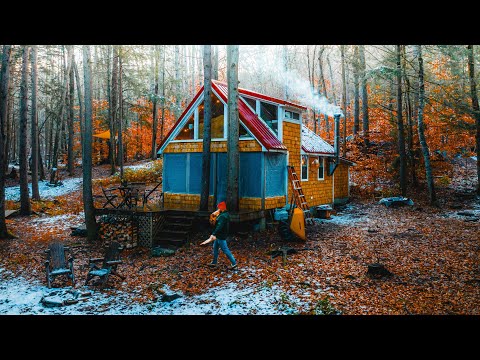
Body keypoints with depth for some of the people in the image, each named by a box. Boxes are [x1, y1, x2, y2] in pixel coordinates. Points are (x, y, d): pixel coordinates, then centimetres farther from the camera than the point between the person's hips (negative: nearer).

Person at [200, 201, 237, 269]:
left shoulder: (223, 216, -25)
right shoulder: (226, 214, 8)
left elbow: (219, 226, -35)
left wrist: (213, 234, -41)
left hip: (221, 236, -11)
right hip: (219, 236, 11)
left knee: (225, 250, -3)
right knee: (215, 248, 19)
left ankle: (234, 263, 5)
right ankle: (214, 263, 29)